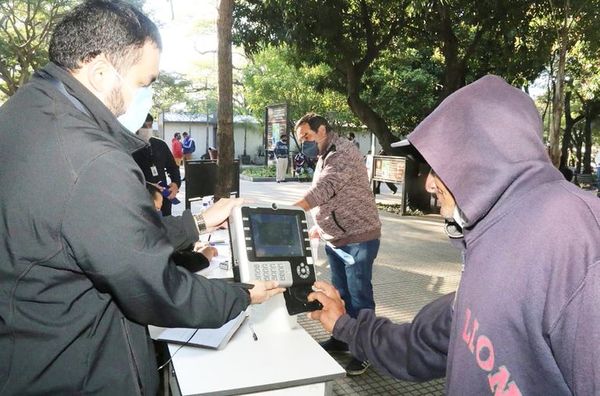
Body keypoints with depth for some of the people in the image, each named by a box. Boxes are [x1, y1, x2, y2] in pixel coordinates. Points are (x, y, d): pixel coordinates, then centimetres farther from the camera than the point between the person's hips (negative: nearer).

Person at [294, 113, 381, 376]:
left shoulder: (344, 152, -17)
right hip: (334, 239, 9)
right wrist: (320, 226, 13)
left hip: (358, 238, -9)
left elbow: (325, 188, -31)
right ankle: (341, 339, 34)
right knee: (339, 292, 18)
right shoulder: (324, 157, 14)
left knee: (358, 295, 1)